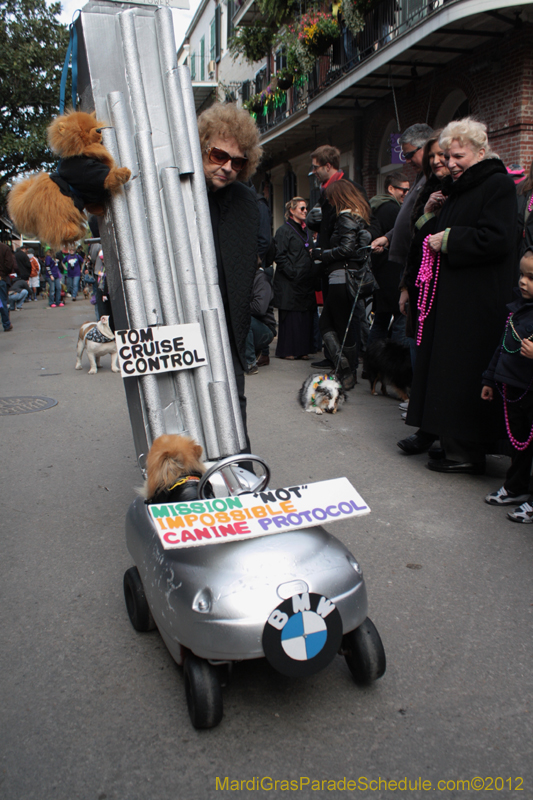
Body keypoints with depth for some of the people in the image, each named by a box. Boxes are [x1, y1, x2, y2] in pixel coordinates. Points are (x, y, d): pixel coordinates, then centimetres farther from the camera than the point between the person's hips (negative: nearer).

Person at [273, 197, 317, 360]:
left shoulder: (305, 230, 20)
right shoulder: (284, 230, -4)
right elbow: (280, 257, -12)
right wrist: (293, 273, -17)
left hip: (306, 282, 8)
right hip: (290, 282, -7)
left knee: (306, 315, 6)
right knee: (290, 316, -5)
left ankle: (302, 350, 14)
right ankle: (287, 351, 3)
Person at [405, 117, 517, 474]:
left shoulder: (498, 185, -8)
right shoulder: (457, 188, 20)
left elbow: (496, 240, -20)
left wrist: (448, 239, -12)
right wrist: (431, 216, 10)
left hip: (478, 305, -9)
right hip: (450, 299, 9)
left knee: (466, 374, -7)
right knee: (446, 372, 10)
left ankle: (468, 451, 3)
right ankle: (454, 442, 20)